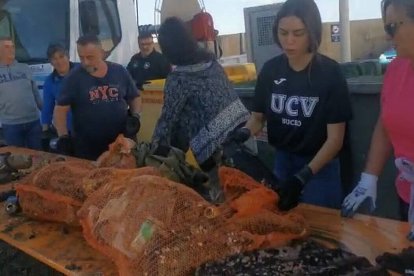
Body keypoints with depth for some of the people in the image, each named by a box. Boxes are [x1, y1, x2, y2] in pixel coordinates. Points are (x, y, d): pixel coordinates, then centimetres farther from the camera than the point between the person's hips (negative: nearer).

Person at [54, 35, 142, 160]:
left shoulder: (120, 72, 3)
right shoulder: (74, 78, -4)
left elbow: (135, 97, 13)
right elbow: (61, 109, -4)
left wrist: (135, 116, -3)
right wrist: (63, 137, -15)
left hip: (121, 144, 2)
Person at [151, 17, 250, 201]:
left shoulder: (178, 78, -11)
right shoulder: (210, 59, 9)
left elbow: (168, 118, -6)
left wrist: (157, 149, 6)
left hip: (215, 142, -7)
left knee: (221, 190, 7)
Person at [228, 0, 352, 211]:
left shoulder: (329, 72, -15)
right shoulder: (271, 69, -5)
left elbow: (335, 138, -16)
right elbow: (258, 116, 5)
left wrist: (304, 176, -26)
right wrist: (244, 133, -17)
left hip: (320, 167, -3)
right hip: (281, 162, 4)